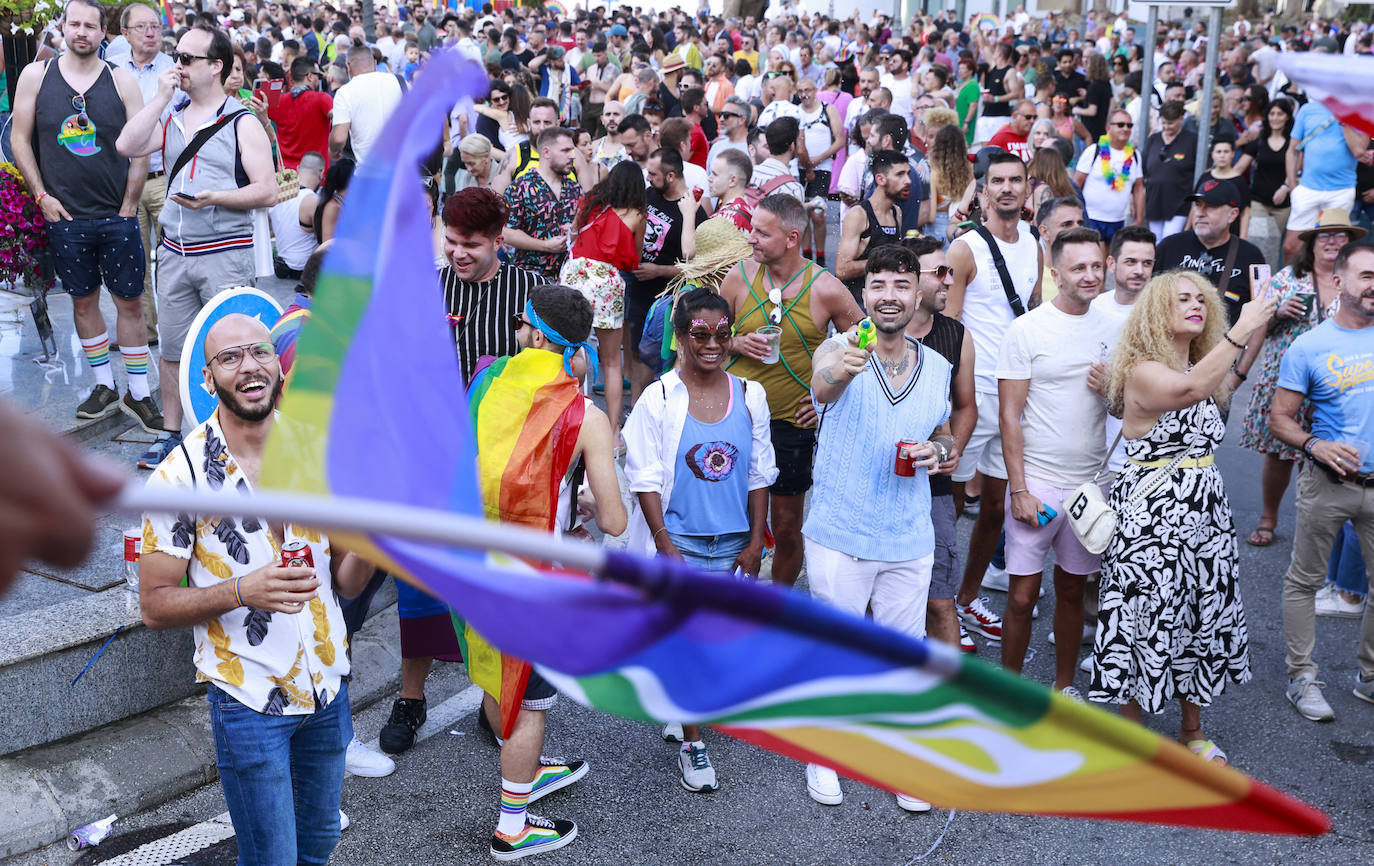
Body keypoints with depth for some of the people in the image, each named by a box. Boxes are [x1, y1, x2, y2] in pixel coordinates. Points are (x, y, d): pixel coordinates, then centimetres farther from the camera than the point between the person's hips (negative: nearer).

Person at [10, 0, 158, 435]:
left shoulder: (121, 81, -1)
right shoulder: (36, 76, 2)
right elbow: (20, 139, 5)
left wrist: (128, 205, -3)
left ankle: (138, 393, 11)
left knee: (129, 301, 2)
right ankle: (104, 387, 23)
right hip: (65, 216, 1)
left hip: (117, 217, -1)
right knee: (83, 300, 10)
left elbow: (142, 148, 0)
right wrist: (42, 196, -2)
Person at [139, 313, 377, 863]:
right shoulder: (182, 476, -13)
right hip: (248, 701, -4)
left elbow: (346, 585, 3)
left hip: (328, 688, 4)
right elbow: (154, 605, -10)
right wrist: (243, 590, -26)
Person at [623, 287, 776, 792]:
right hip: (681, 539, -3)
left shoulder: (749, 396, 2)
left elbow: (760, 475, 6)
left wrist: (755, 542, 4)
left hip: (734, 540, 4)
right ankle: (691, 744, 9)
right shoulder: (659, 399, -8)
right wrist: (664, 545, -11)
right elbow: (645, 479, -7)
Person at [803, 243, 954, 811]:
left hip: (909, 539, 3)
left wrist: (938, 451, -6)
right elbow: (822, 386, -35)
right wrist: (843, 369, -58)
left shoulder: (938, 367, 4)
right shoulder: (841, 348, -10)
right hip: (839, 535, -3)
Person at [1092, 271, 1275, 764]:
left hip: (1203, 509, 8)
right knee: (1147, 616, 1)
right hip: (1150, 513, -8)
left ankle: (1192, 731, 33)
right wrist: (1241, 330, -36)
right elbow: (1190, 390, -35)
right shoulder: (1142, 371, -18)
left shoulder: (1202, 366, 9)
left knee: (1203, 612, 15)